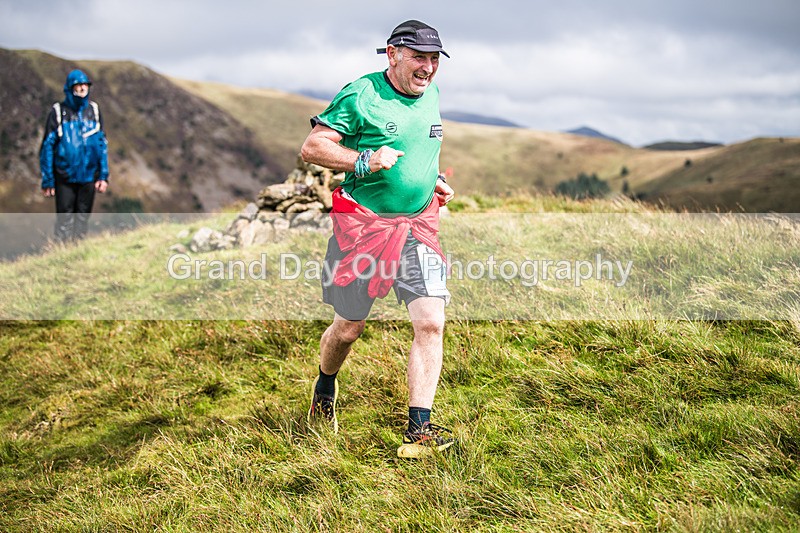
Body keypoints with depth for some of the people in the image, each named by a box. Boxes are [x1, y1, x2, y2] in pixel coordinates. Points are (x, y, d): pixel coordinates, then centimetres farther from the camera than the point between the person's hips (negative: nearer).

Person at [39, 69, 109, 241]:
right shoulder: (58, 112, -4)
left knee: (83, 219, 9)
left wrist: (103, 175, 4)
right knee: (64, 220, -4)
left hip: (89, 176, 3)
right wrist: (47, 181, -4)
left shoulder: (93, 111, 6)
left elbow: (102, 144, 10)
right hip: (65, 177, -3)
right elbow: (47, 147, -2)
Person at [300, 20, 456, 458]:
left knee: (430, 323, -10)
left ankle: (418, 430, -6)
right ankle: (325, 387, 39)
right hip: (363, 221, -5)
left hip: (419, 222, 5)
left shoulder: (431, 96, 11)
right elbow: (311, 147, -12)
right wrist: (364, 161, -25)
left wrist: (433, 182, 13)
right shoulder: (360, 95, -10)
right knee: (348, 328, 7)